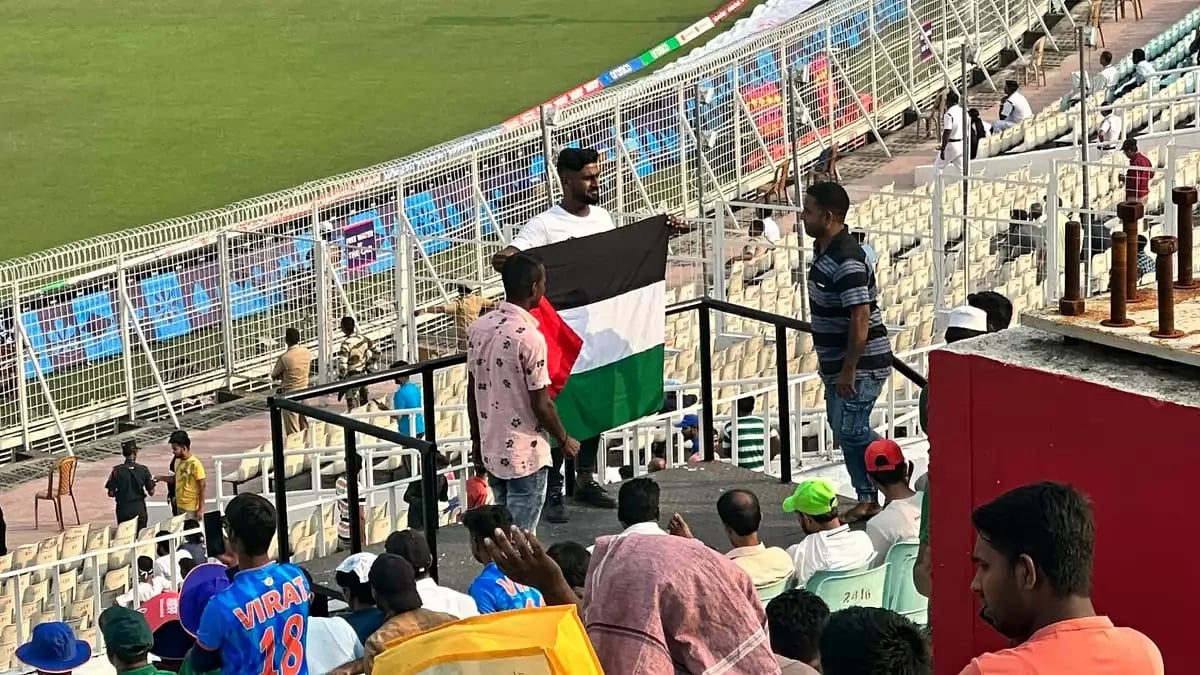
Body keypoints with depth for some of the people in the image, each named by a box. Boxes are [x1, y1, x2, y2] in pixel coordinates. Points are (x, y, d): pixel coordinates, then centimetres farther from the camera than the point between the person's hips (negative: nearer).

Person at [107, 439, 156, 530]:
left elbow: (111, 493, -7)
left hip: (123, 510, 0)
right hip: (139, 509, 0)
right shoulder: (143, 469, -7)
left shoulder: (117, 471, -9)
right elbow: (151, 492, -3)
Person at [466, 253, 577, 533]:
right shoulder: (529, 337, -21)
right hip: (525, 455, -7)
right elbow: (541, 404, -17)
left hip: (491, 450, 7)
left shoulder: (478, 328, 0)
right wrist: (564, 440, -1)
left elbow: (472, 391, 8)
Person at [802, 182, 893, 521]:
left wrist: (848, 370, -24)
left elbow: (861, 317, -27)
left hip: (861, 365, -10)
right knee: (844, 431, 13)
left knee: (850, 430, -9)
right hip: (838, 363, 10)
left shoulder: (847, 261, -23)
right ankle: (867, 500, 21)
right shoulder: (825, 252, 9)